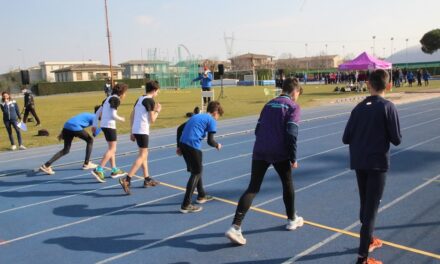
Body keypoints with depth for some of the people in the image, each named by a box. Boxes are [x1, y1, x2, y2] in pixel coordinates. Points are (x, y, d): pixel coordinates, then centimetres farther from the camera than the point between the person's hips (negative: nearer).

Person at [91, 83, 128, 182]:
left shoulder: (108, 98, 17)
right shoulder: (115, 99, -9)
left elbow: (98, 112, 16)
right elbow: (113, 115, -18)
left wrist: (94, 125, 17)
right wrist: (121, 119, 0)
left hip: (104, 125, 9)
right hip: (110, 125, -9)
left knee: (112, 148, 16)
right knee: (112, 149, -4)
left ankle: (114, 170, 22)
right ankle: (98, 170, -11)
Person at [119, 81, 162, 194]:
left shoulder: (139, 99, 15)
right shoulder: (150, 101, -9)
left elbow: (131, 116, 16)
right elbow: (152, 120, -10)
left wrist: (132, 132, 20)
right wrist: (157, 110, 7)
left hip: (136, 130, 9)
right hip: (143, 131, -9)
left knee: (144, 154, 18)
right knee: (142, 156, -6)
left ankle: (147, 179, 24)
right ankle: (126, 179, -17)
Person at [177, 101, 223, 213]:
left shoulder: (196, 116, 25)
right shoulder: (211, 120, 2)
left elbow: (179, 129, 22)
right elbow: (210, 141, -6)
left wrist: (179, 146, 22)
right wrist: (217, 145, 16)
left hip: (183, 143, 8)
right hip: (193, 146, -8)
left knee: (196, 170, 24)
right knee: (196, 174, 4)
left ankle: (201, 196, 40)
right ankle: (186, 205, 2)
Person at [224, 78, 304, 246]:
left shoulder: (269, 104, 17)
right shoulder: (293, 107, 0)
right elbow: (291, 134, -12)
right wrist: (293, 158, -7)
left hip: (259, 152, 4)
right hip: (280, 153, -4)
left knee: (253, 188, 3)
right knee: (288, 184, 19)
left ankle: (235, 227, -8)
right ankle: (292, 220, 36)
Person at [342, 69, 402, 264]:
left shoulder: (359, 107, 2)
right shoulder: (388, 107, -10)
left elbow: (346, 138, 1)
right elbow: (397, 139, -10)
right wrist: (384, 134, 10)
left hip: (359, 163, 5)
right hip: (377, 163, -5)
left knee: (365, 204, 20)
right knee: (372, 208, -2)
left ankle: (368, 240, 40)